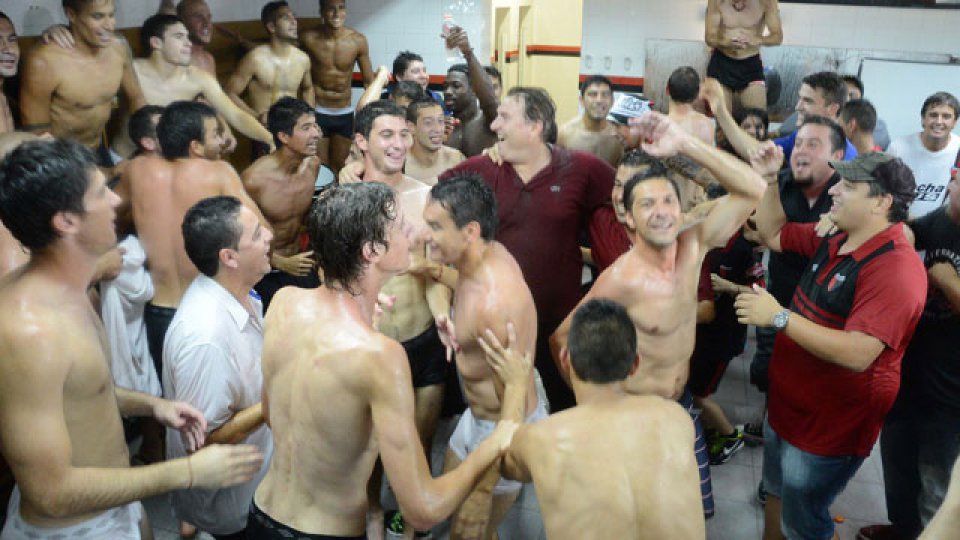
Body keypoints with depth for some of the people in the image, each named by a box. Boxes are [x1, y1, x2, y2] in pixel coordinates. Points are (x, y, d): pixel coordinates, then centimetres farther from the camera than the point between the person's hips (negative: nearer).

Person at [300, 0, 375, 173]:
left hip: (345, 114, 2)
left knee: (341, 168, 13)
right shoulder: (309, 39, -13)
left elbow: (369, 81, 1)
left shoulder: (358, 41, -7)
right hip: (317, 113, -2)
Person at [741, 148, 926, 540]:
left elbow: (858, 354, -37)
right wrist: (769, 179, 2)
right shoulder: (833, 239, 0)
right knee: (776, 494, 28)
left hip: (829, 425, -8)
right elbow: (773, 235, 15)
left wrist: (780, 317, -34)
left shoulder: (894, 268, -27)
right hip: (787, 405, 9)